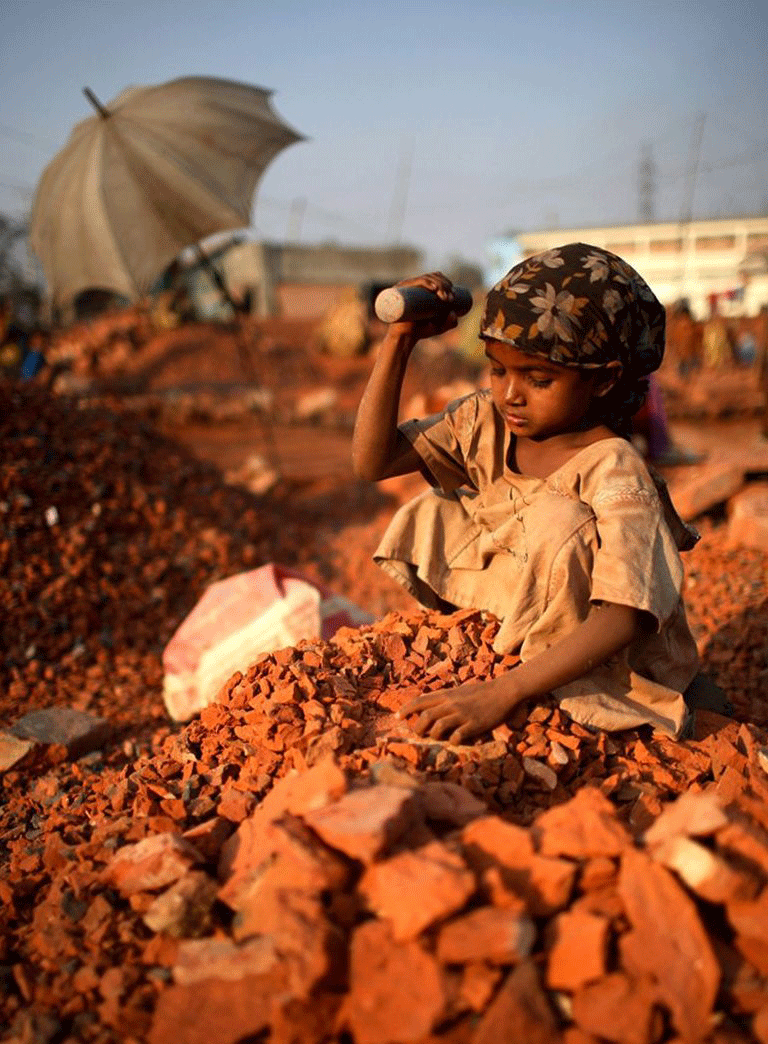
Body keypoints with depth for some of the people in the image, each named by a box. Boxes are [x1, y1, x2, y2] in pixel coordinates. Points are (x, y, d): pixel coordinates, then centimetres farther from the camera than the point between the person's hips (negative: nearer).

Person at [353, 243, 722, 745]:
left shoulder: (613, 470, -28)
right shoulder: (486, 421, -8)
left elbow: (623, 618, -38)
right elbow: (372, 461, -11)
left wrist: (503, 692, -47)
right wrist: (398, 342, -20)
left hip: (610, 669, -6)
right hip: (515, 637, 7)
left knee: (555, 521, -32)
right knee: (431, 514, -6)